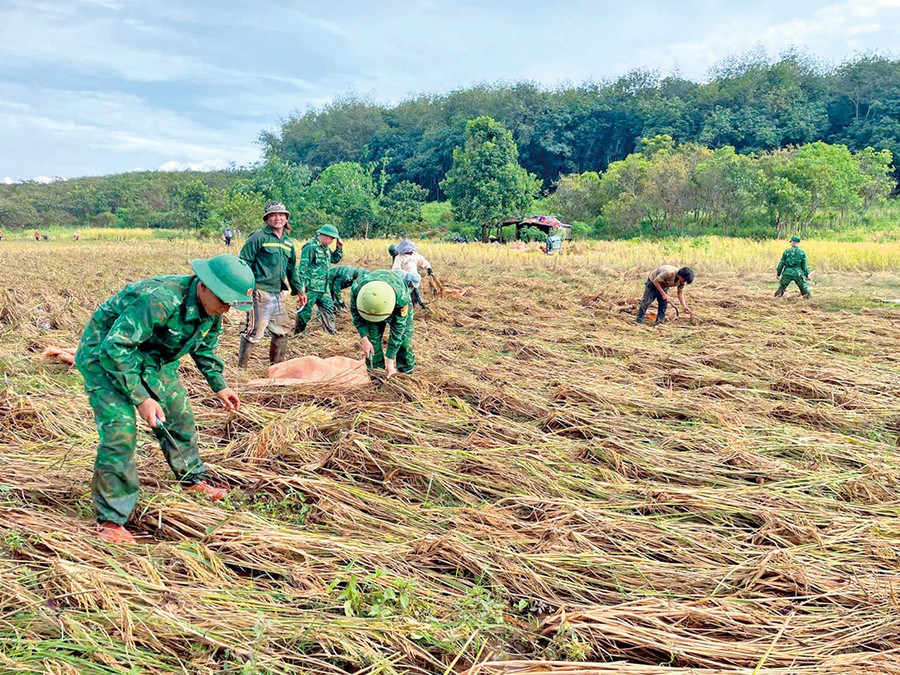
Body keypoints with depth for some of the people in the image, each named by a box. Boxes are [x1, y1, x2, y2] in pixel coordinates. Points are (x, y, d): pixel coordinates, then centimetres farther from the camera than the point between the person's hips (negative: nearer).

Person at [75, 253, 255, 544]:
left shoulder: (211, 308, -10)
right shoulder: (159, 299, -38)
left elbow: (204, 347, 13)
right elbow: (115, 348, -35)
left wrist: (219, 386, 12)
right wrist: (141, 399, -33)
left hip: (152, 358, 8)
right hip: (105, 355, -8)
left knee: (179, 416, 12)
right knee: (120, 431, -17)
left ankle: (193, 479, 36)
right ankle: (111, 519, -7)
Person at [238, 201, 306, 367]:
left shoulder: (288, 242, 16)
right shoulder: (259, 237, -6)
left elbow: (292, 268, 26)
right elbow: (244, 263, -8)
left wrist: (299, 290, 25)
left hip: (278, 294, 8)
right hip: (261, 292, -8)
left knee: (283, 330, 15)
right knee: (254, 331, -8)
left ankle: (277, 365, 29)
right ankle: (241, 367, 3)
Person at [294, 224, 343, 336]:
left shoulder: (325, 248, 14)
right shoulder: (310, 247, -14)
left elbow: (335, 260, 29)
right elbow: (303, 267, -18)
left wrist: (339, 248, 12)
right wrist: (302, 284, -21)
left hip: (323, 287, 9)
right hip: (311, 286, -9)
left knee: (328, 307, 10)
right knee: (306, 311, -1)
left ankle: (332, 331, 19)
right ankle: (297, 332, 11)